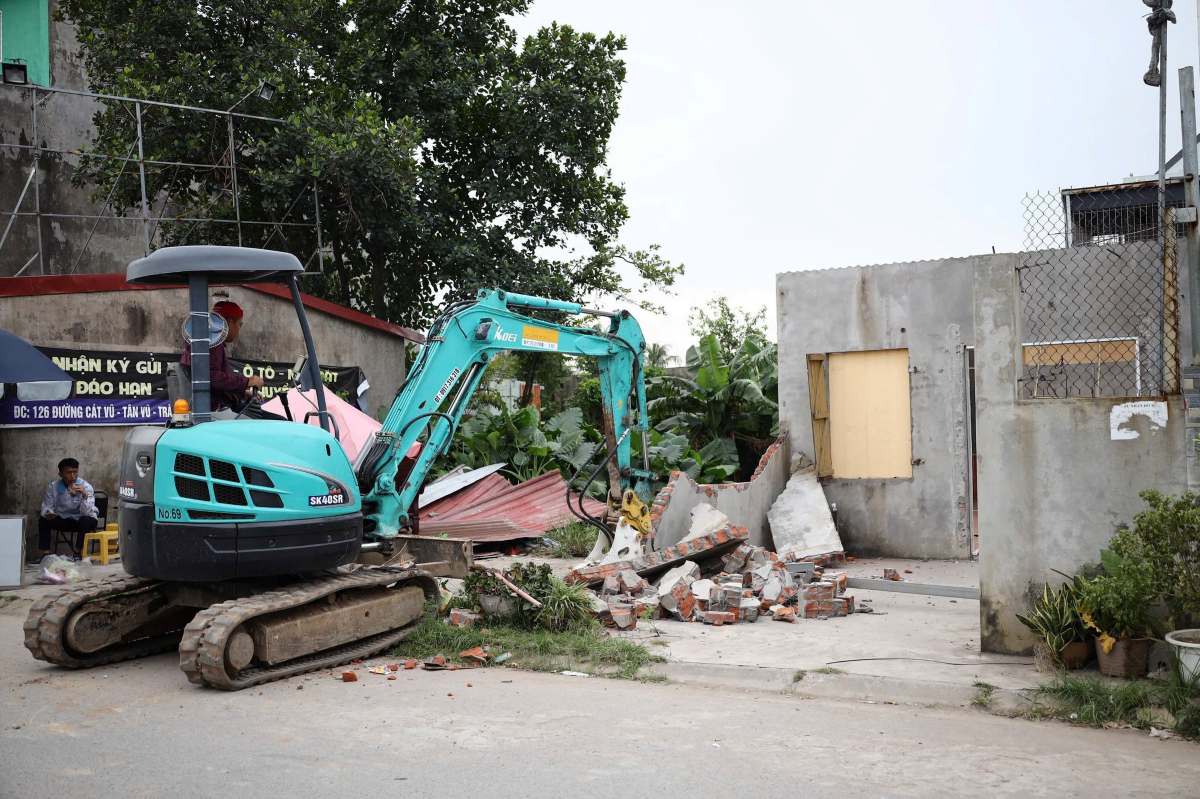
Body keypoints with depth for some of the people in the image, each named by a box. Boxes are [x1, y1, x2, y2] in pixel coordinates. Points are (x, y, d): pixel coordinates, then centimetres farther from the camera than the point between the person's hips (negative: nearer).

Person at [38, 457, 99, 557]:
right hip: (62, 519, 3)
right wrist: (48, 513, -31)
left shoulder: (86, 487, -19)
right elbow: (46, 506, -7)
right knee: (43, 520, -20)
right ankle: (45, 555, -13)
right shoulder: (53, 486, -9)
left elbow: (87, 512, -27)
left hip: (81, 519, -3)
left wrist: (85, 495, -44)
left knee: (87, 520, -34)